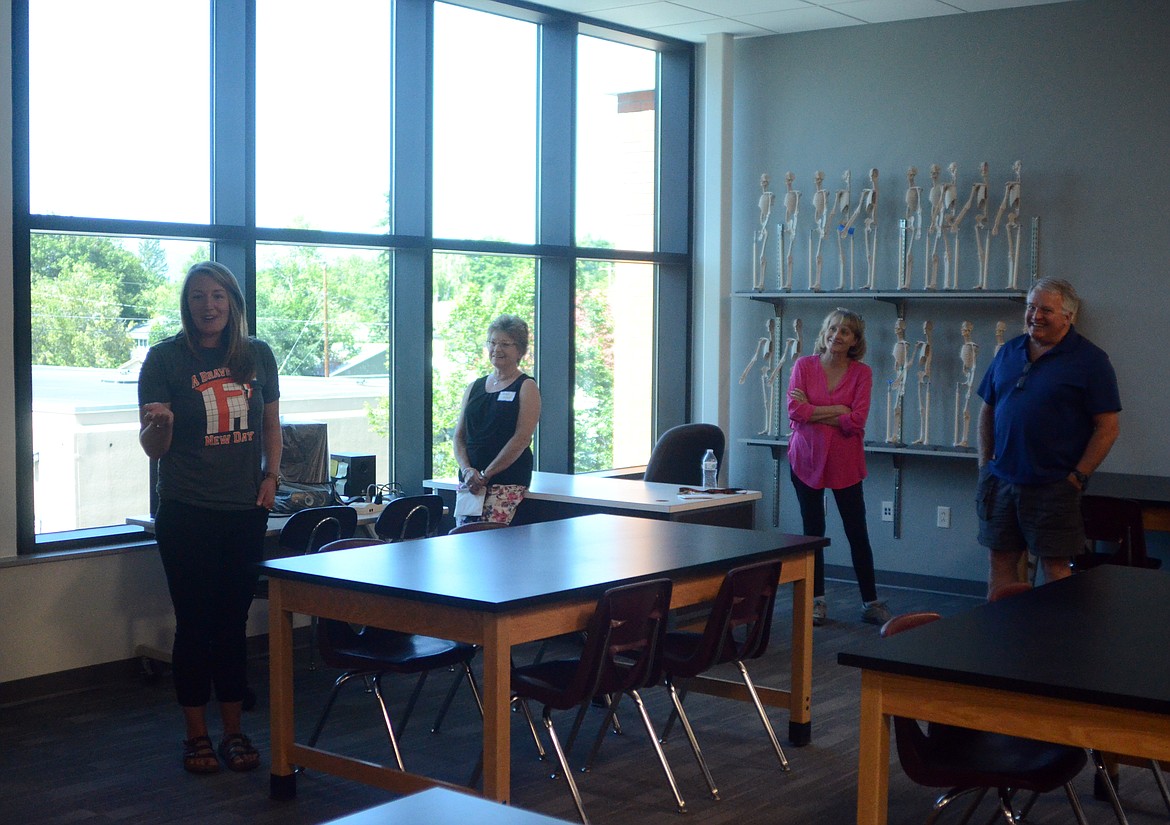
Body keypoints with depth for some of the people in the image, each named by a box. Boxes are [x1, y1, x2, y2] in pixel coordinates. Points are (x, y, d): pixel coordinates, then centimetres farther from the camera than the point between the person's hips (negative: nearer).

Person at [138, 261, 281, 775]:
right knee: (194, 621, 2)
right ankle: (196, 735, 15)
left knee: (234, 620, 9)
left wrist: (271, 475, 3)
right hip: (187, 514, -3)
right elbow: (153, 447, -5)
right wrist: (160, 422, -26)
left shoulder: (258, 356, 5)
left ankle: (233, 731, 20)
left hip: (246, 511, 3)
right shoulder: (165, 359, -5)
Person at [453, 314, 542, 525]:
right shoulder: (474, 388, 17)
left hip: (507, 481, -5)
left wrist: (485, 474, -11)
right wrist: (467, 470, -5)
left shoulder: (526, 387, 1)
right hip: (470, 480, 6)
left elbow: (522, 438, -9)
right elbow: (459, 435, 14)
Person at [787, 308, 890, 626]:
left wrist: (814, 410, -13)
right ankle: (817, 600, 17)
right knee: (813, 531, 7)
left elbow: (856, 421, -14)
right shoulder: (804, 366, -2)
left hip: (845, 462, 0)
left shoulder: (862, 373, -3)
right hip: (807, 458, 1)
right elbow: (795, 411, -14)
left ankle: (870, 602, 12)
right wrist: (838, 410, -14)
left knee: (857, 532, 2)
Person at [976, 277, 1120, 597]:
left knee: (1056, 567, 1)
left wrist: (1077, 476, -12)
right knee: (1000, 560, 9)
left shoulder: (1089, 360, -5)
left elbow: (1108, 426, -7)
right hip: (1001, 482, 5)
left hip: (1053, 486, -5)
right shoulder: (1009, 352, 11)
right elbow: (987, 410, 17)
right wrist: (985, 461, 7)